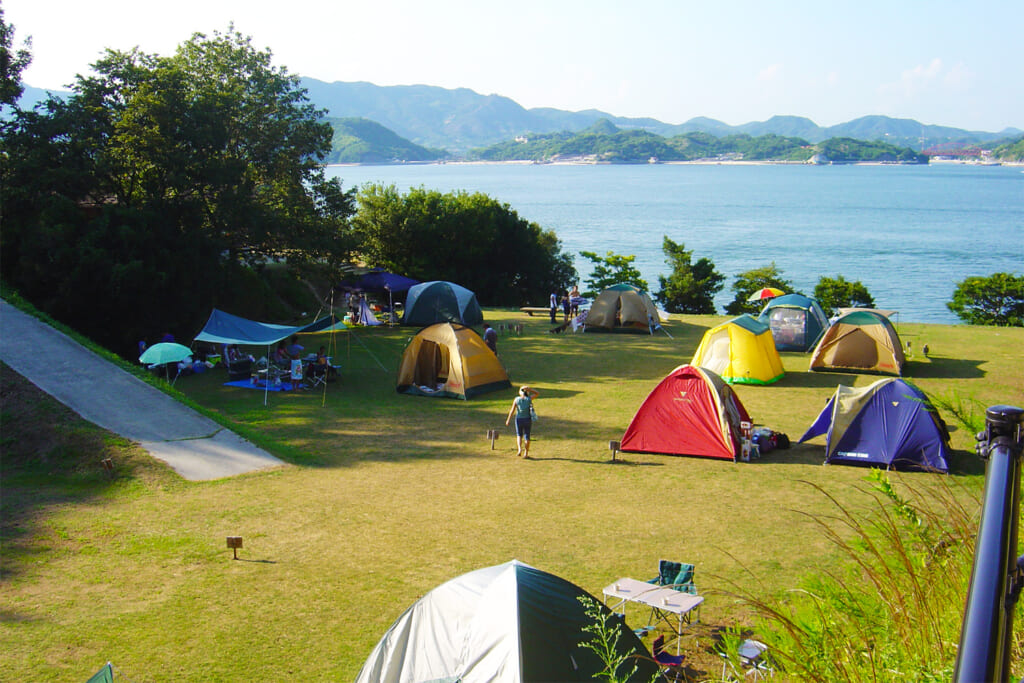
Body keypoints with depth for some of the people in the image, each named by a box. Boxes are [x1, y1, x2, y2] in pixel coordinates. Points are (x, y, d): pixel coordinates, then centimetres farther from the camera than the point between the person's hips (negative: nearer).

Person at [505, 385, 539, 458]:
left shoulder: (516, 399, -7)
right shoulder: (529, 399, -6)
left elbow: (512, 410, -6)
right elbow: (537, 393, 9)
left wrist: (508, 419, 1)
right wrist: (529, 389, -3)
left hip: (519, 419, 0)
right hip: (527, 419, 0)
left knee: (519, 435, 16)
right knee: (527, 436, 9)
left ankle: (519, 449, -6)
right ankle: (526, 453, 8)